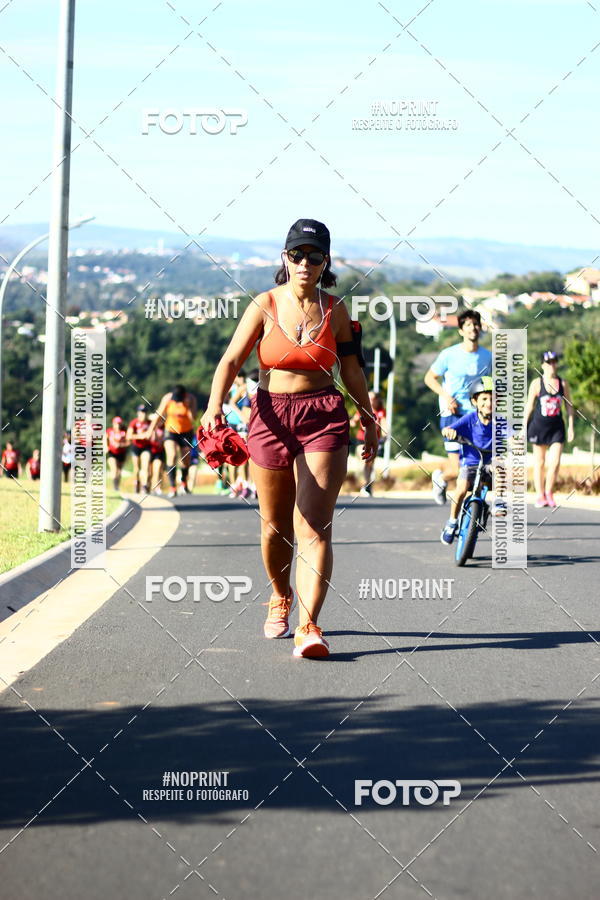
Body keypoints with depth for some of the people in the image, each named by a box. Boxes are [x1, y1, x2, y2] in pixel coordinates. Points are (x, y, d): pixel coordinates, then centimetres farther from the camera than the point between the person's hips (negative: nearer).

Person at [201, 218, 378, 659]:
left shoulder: (335, 311, 4)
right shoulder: (265, 305, 0)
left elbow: (352, 369, 15)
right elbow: (232, 359, -7)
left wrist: (369, 420, 19)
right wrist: (215, 404, -23)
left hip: (324, 417, -1)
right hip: (271, 418, 1)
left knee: (314, 526, -13)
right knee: (275, 525, 12)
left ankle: (309, 626, -21)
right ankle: (280, 597, 41)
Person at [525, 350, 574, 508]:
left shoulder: (563, 384, 3)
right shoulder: (537, 384, -3)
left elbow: (569, 406, 10)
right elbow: (529, 406, 1)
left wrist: (571, 427, 6)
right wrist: (524, 427, -1)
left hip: (557, 426, 1)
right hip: (539, 425, -1)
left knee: (555, 462, -9)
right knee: (539, 462, 5)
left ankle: (549, 492, 10)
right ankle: (540, 496, 14)